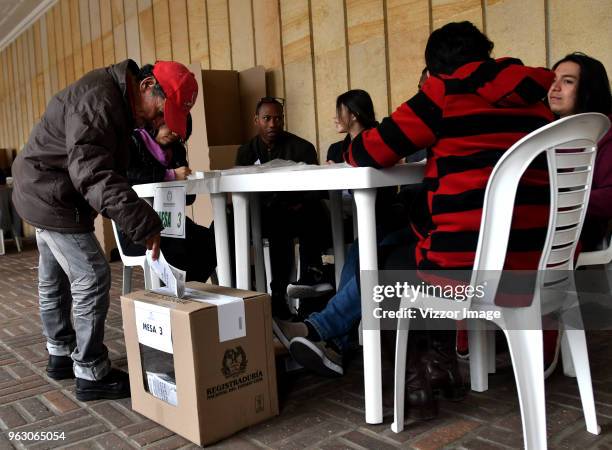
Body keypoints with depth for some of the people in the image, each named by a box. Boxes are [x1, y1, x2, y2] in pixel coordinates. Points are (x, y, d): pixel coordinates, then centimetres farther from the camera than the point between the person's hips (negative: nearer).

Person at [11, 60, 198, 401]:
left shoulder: (117, 98, 4)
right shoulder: (97, 101, -27)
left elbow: (111, 163, 6)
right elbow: (93, 174, -37)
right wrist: (144, 224, -43)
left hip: (43, 193, 11)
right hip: (53, 197, -11)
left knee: (55, 280, 19)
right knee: (93, 279, -8)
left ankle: (61, 356, 36)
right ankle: (91, 375, 3)